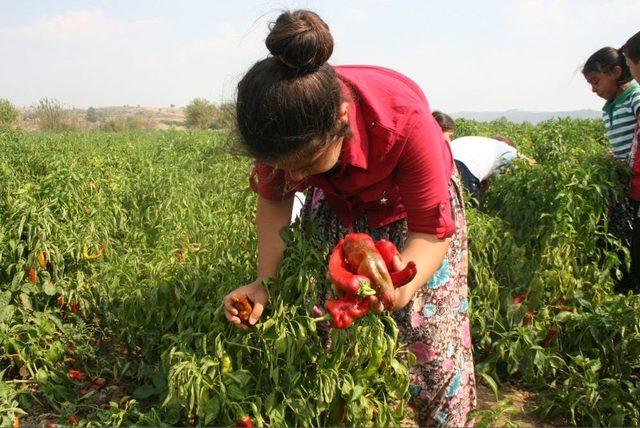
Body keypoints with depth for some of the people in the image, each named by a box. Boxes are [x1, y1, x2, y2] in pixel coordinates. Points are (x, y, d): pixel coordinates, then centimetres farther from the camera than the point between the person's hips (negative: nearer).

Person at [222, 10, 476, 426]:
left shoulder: (405, 121, -42)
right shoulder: (282, 128, -31)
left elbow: (431, 230, -30)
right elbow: (274, 199, -10)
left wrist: (402, 289, -49)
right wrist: (264, 283, -21)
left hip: (412, 205, -2)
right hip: (337, 205, 3)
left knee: (431, 335, -5)